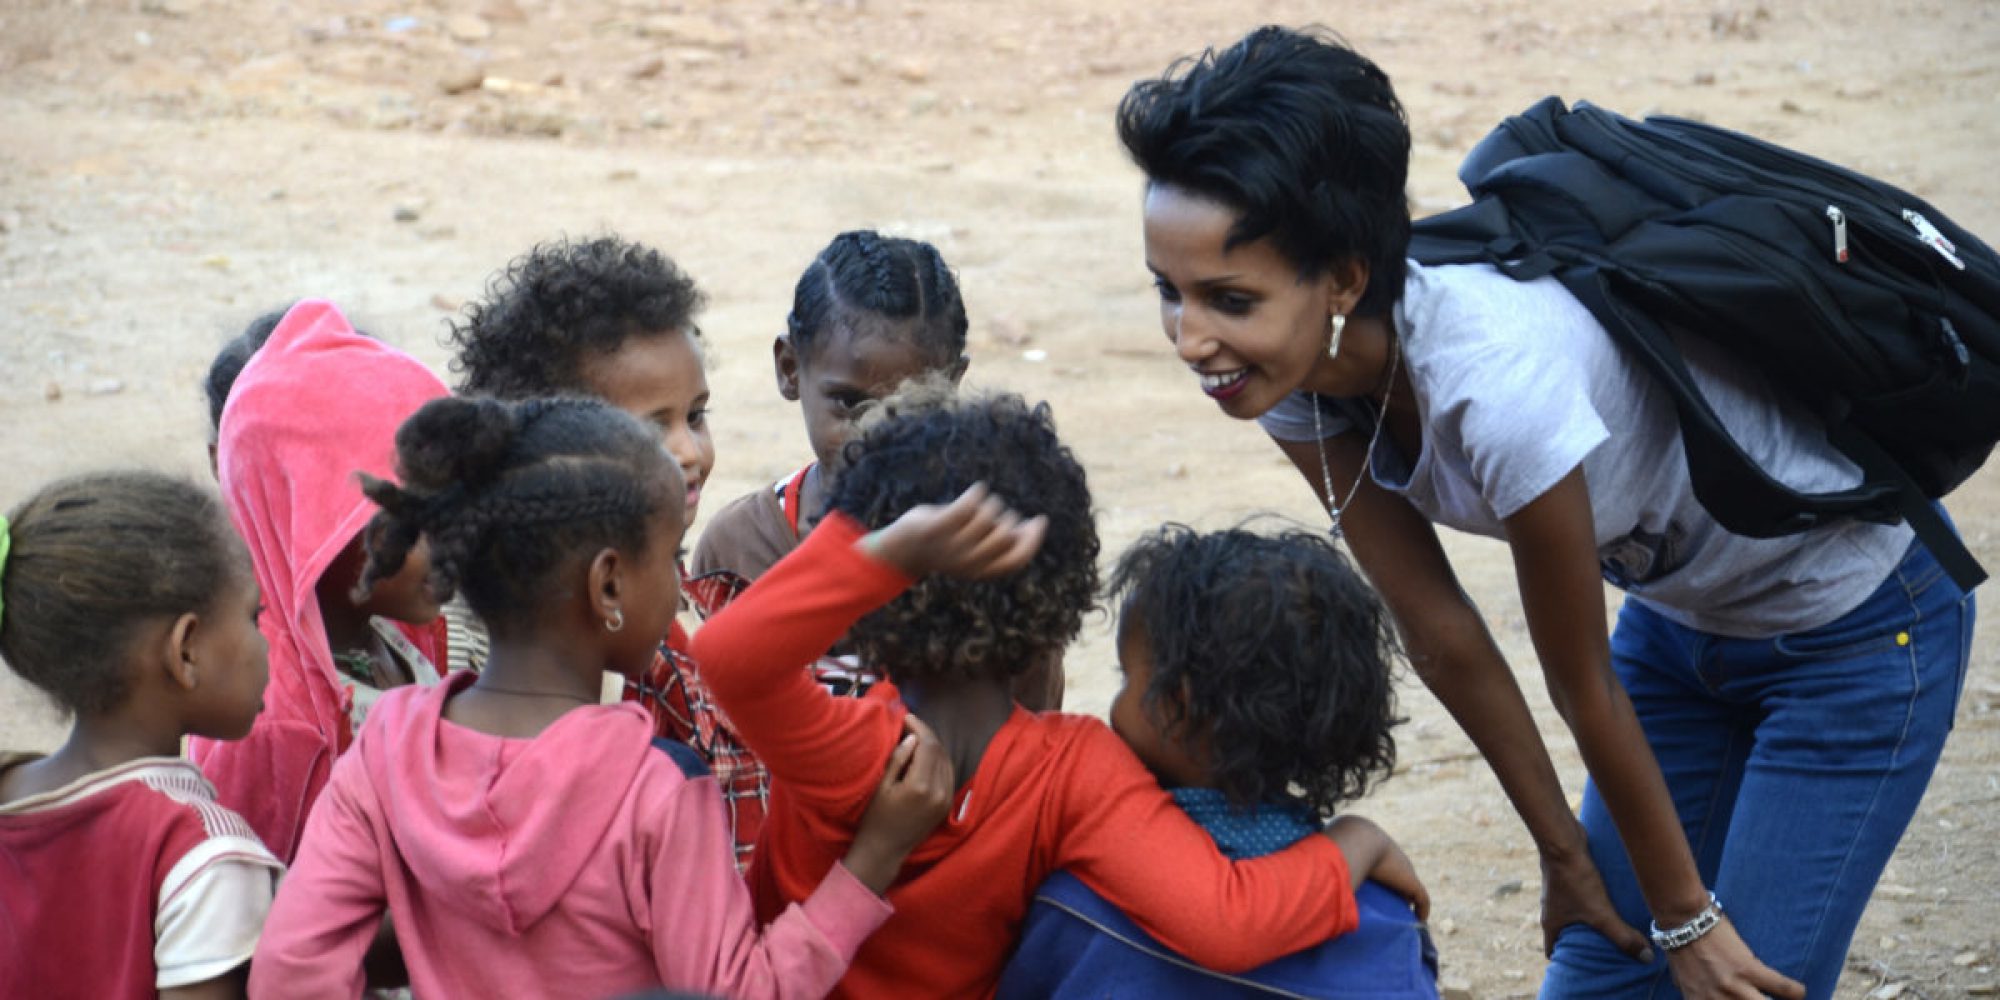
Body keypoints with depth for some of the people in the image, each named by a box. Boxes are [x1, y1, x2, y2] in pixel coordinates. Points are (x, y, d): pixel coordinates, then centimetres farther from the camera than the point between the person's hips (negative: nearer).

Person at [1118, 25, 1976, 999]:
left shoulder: (1495, 378, -39)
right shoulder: (1288, 366, -18)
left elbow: (1583, 686, -24)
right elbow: (1440, 636, -6)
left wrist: (1690, 917, -10)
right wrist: (1563, 852, 2)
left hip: (1858, 620, -7)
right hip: (1679, 609, 7)